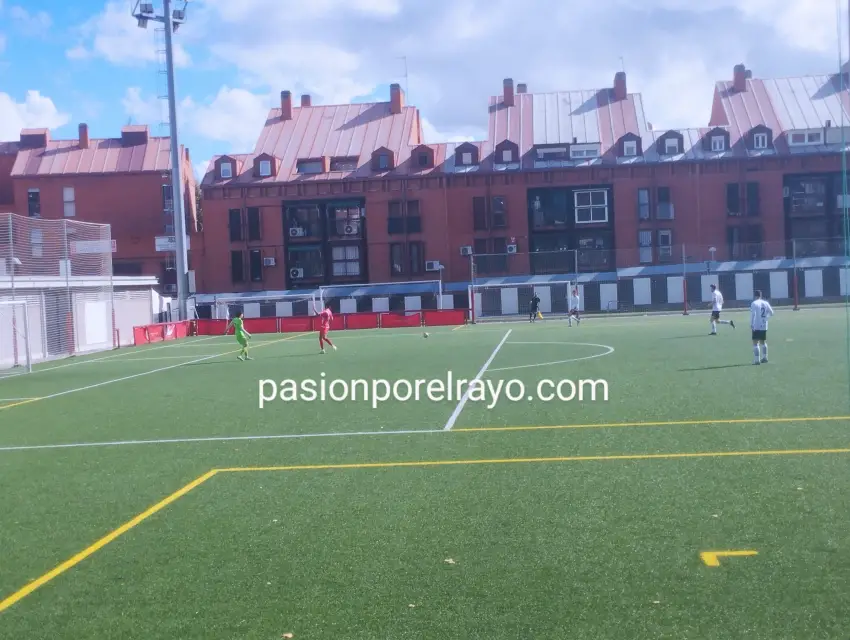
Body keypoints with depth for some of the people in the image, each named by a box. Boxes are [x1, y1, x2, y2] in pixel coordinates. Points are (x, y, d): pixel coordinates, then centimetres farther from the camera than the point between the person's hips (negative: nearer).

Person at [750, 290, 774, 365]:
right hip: (764, 326, 6)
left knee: (755, 343, -4)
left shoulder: (754, 303, -9)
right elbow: (771, 313, 12)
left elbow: (752, 314, -16)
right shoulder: (766, 303, 7)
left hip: (756, 326, -6)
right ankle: (764, 358, 27)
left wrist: (751, 324, -10)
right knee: (763, 342, 21)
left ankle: (757, 360, -11)